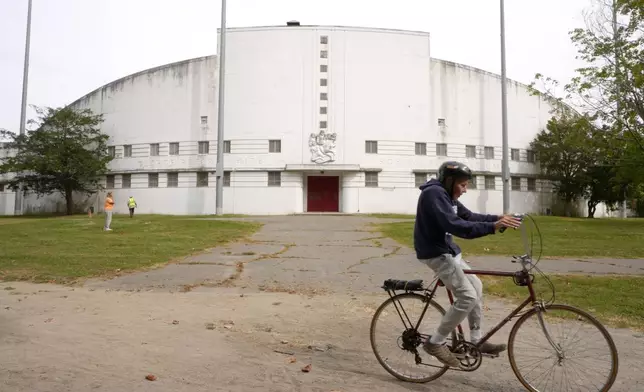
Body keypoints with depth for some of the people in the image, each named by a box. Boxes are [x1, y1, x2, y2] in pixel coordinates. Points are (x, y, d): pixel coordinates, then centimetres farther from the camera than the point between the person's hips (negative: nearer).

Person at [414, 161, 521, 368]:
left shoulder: (446, 195, 12)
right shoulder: (434, 194, -21)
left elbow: (468, 216, 12)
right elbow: (455, 225, -31)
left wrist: (497, 218, -2)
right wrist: (493, 226, -35)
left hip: (447, 250, 11)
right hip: (436, 253, -11)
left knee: (476, 286, 15)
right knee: (468, 297, -13)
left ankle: (476, 341, 26)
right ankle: (435, 342, -1)